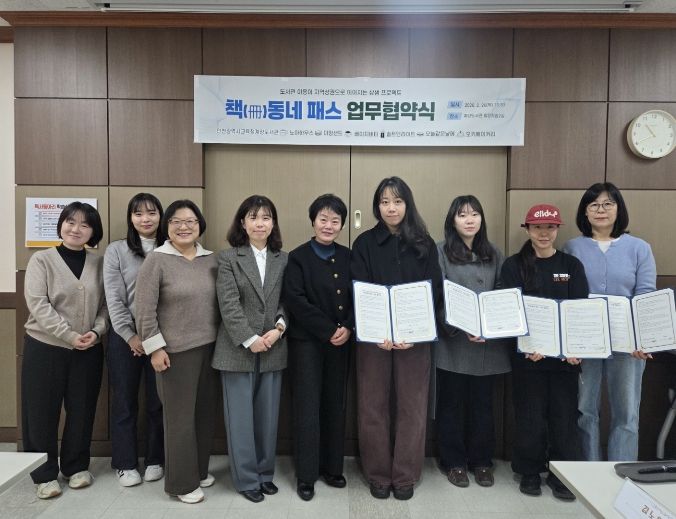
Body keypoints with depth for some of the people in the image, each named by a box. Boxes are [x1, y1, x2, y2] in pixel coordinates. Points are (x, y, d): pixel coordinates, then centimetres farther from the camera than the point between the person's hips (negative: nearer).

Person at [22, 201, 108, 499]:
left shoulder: (99, 264, 4)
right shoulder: (41, 260, -4)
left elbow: (105, 304, 4)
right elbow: (38, 305, -12)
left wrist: (97, 332, -14)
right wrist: (70, 335, -19)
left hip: (88, 351, 2)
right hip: (44, 348, -2)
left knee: (82, 410, 11)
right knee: (42, 412, 6)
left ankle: (76, 466, 29)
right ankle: (44, 473, 23)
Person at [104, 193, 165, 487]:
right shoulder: (116, 250, 0)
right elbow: (113, 299, -4)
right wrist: (131, 335, -9)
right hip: (124, 337, 0)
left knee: (158, 401, 9)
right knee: (124, 401, 9)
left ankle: (155, 460, 25)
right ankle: (125, 463, 24)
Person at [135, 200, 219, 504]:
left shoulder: (212, 259, 6)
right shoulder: (156, 260, -7)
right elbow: (145, 311, -9)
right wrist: (155, 348, -12)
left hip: (210, 347, 5)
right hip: (176, 350, -5)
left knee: (205, 412, 14)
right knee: (180, 415, 6)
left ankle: (200, 469, 33)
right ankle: (181, 482, 21)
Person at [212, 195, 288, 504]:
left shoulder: (283, 259, 7)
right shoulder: (228, 258, -2)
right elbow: (229, 304, -10)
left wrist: (278, 328, -11)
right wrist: (250, 340, -15)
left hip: (273, 349, 3)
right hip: (238, 349, -3)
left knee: (268, 416, 12)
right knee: (241, 417, 7)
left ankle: (265, 473, 29)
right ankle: (246, 478, 22)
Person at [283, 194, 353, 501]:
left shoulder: (347, 257, 7)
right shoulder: (298, 257, -5)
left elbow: (358, 297, 6)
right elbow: (295, 301, -13)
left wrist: (347, 328, -11)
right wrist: (328, 331, -15)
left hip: (341, 342, 4)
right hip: (307, 342, -4)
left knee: (335, 406, 11)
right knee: (308, 408, 2)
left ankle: (332, 467, 26)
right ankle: (306, 475, 15)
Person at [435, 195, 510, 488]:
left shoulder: (493, 255, 12)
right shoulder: (441, 252, -2)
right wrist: (460, 328, -19)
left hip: (488, 343, 4)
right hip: (453, 342, -3)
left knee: (483, 404, 12)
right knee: (452, 403, 7)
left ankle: (481, 461, 28)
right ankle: (454, 462, 22)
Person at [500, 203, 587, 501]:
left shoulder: (572, 265, 6)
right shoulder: (513, 266, 0)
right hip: (527, 354, -1)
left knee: (564, 414, 8)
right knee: (530, 415, 6)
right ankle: (529, 472, 24)